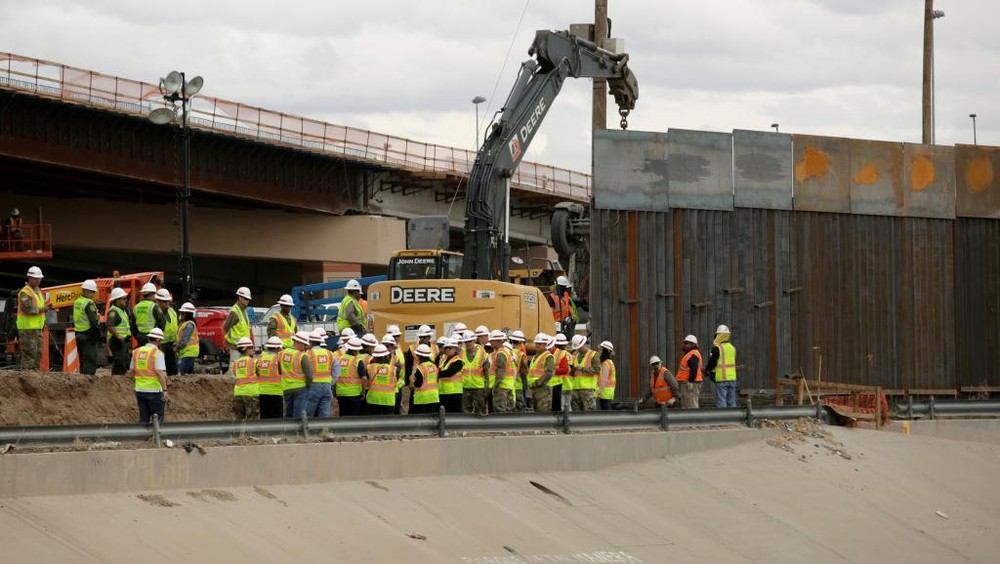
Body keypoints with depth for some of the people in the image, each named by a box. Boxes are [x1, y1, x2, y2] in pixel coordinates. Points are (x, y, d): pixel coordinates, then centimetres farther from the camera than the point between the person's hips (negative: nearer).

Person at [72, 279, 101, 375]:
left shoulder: (76, 302, 13)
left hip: (78, 333, 9)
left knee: (83, 360, 14)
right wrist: (99, 332, -10)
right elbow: (94, 320, -18)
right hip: (89, 334, -9)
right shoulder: (88, 303, -14)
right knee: (90, 360, -8)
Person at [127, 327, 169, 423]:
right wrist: (165, 390, -21)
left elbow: (131, 372, 15)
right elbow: (160, 373, -21)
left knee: (144, 419, 11)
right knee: (158, 418, 3)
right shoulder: (157, 353, -11)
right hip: (154, 390, -6)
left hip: (139, 389, 6)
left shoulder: (137, 352, 8)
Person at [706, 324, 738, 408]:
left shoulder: (717, 348, -11)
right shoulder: (732, 348, 10)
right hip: (732, 378, 7)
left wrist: (706, 370, 13)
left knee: (721, 404, -5)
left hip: (721, 379, -7)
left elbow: (711, 363, -10)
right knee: (731, 402, 12)